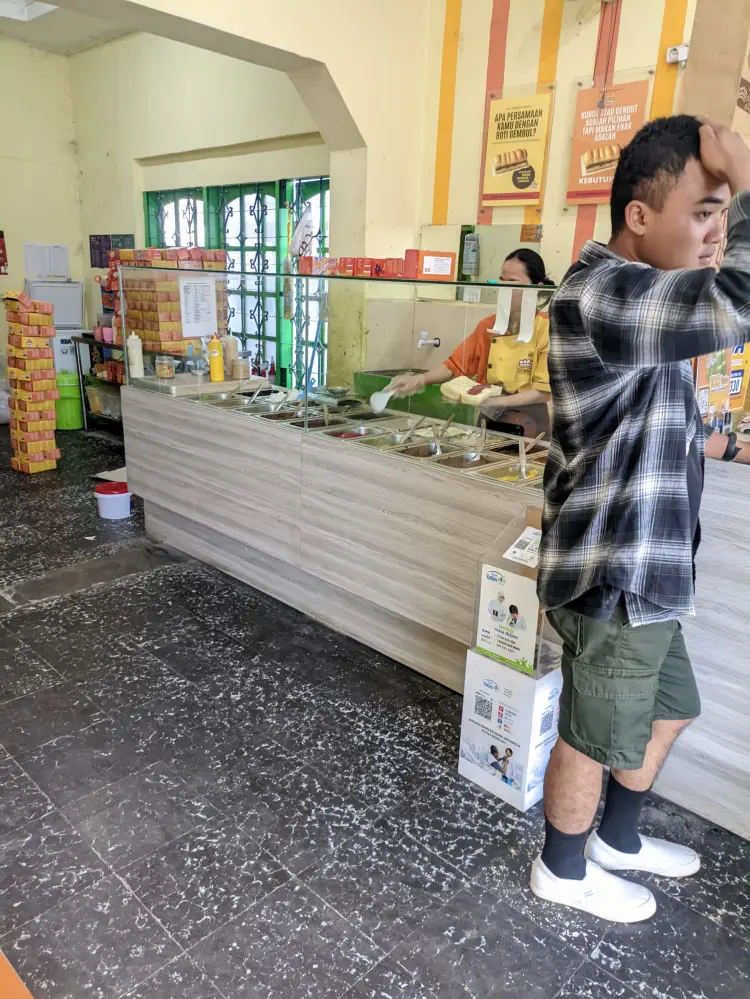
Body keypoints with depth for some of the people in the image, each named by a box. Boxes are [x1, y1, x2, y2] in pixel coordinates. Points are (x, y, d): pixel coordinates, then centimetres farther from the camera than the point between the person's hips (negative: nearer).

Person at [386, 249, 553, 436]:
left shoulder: (547, 330, -10)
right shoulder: (487, 325, 4)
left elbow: (544, 392, -12)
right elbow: (455, 366, 7)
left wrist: (494, 401, -23)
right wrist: (419, 380, -11)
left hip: (530, 430, -3)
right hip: (489, 423, 3)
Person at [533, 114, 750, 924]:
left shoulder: (636, 296, 14)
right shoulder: (602, 293, -22)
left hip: (641, 566, 10)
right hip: (612, 573, -10)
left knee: (669, 708, 26)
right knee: (596, 735, 11)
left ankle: (618, 839, 49)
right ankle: (564, 870, 38)